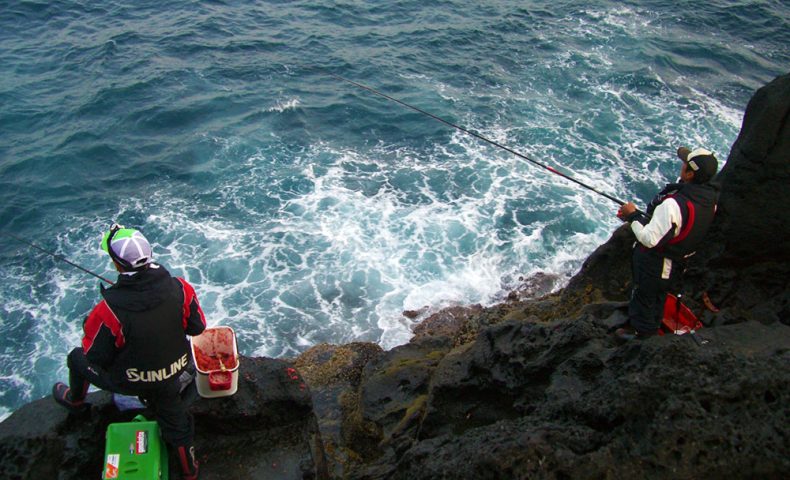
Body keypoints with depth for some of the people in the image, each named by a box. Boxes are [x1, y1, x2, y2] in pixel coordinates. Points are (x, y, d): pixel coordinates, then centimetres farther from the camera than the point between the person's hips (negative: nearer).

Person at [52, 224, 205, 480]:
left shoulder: (109, 310, -34)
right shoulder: (179, 288, -24)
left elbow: (95, 357, -18)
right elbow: (197, 327, -7)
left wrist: (90, 325, 0)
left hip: (127, 380, -2)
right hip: (171, 371, 3)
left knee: (78, 357, 26)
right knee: (173, 415, 29)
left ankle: (75, 400, 57)